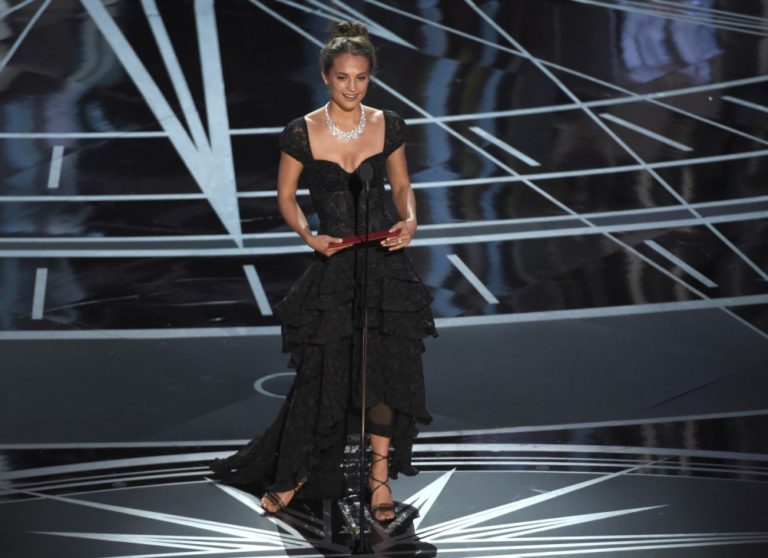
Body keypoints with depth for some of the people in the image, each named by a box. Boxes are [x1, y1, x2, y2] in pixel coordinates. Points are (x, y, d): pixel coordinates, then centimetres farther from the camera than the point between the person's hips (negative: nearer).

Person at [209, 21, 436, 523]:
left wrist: (410, 220, -8)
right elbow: (286, 196, 4)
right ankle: (294, 472, 20)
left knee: (387, 370, 0)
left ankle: (380, 475, 16)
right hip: (333, 269, -2)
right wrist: (309, 235, -13)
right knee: (321, 375, 1)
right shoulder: (302, 133, -7)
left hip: (386, 263, 2)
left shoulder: (388, 126, -1)